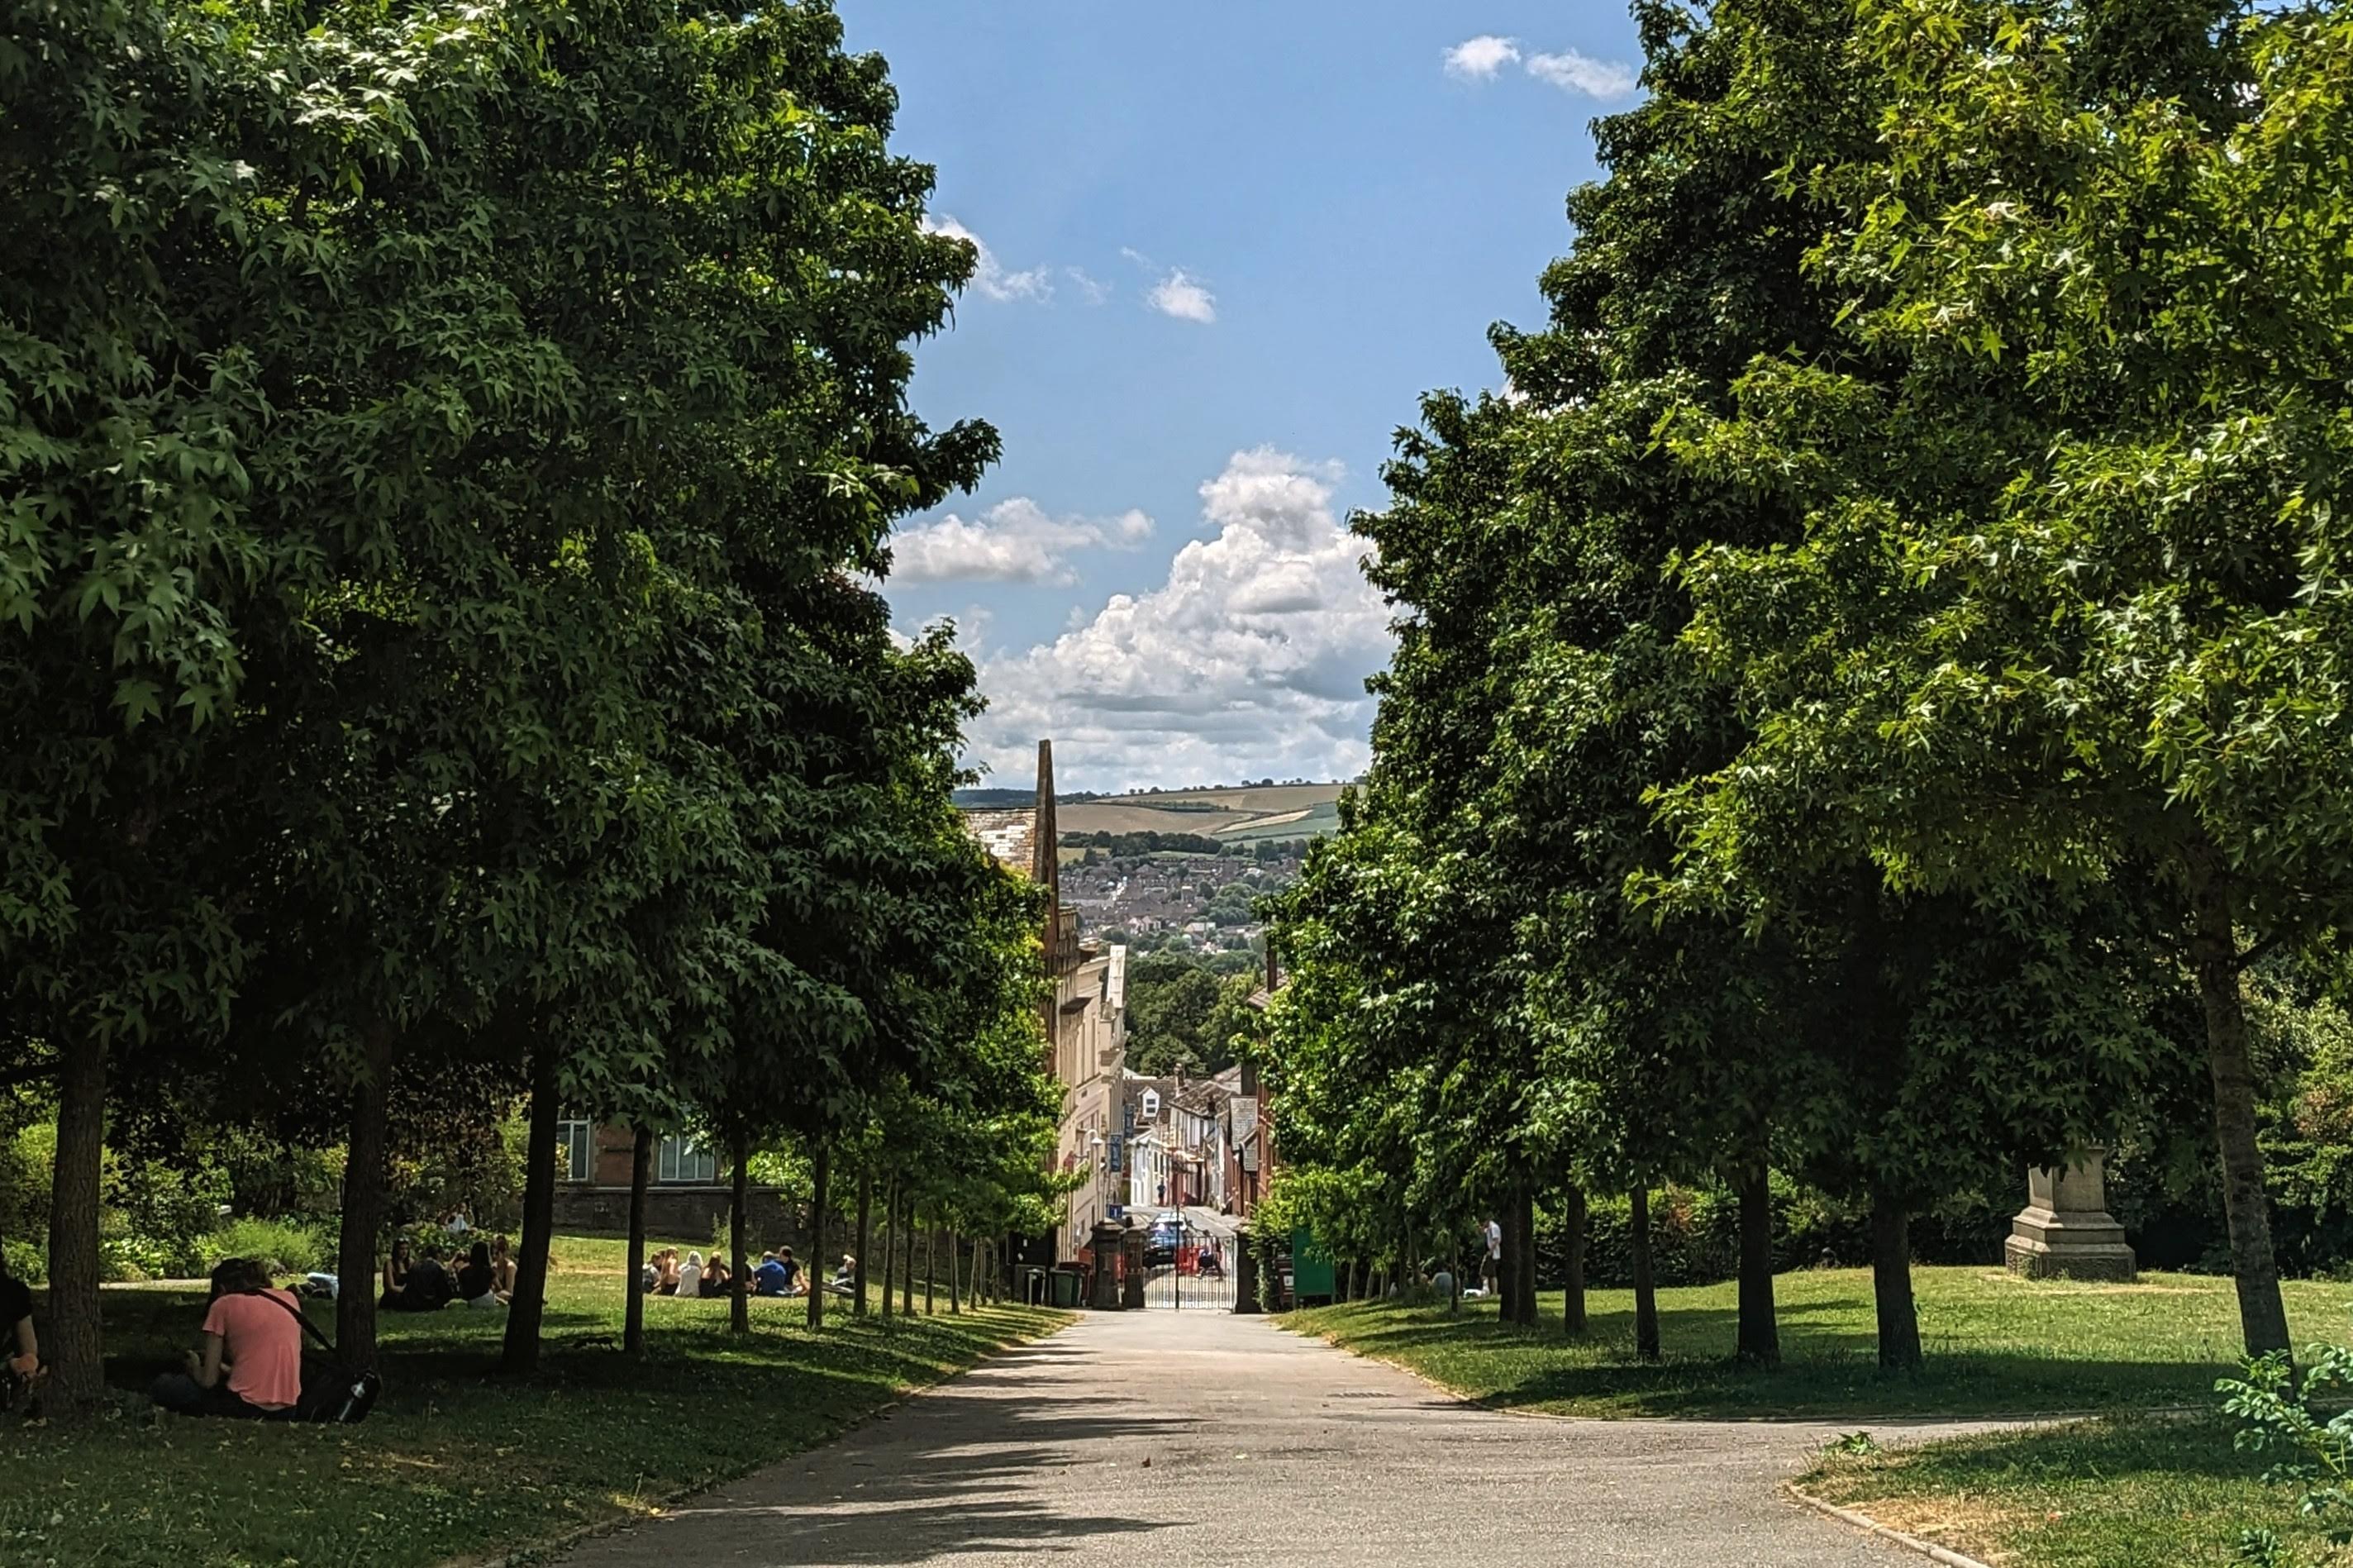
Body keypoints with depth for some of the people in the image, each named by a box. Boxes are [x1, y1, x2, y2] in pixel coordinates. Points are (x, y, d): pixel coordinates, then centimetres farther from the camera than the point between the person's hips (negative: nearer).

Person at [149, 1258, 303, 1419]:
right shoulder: (289, 1299, 12)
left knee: (164, 1386, 18)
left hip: (246, 1408, -5)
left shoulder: (223, 1305, 0)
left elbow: (208, 1380, 0)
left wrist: (194, 1366, 21)